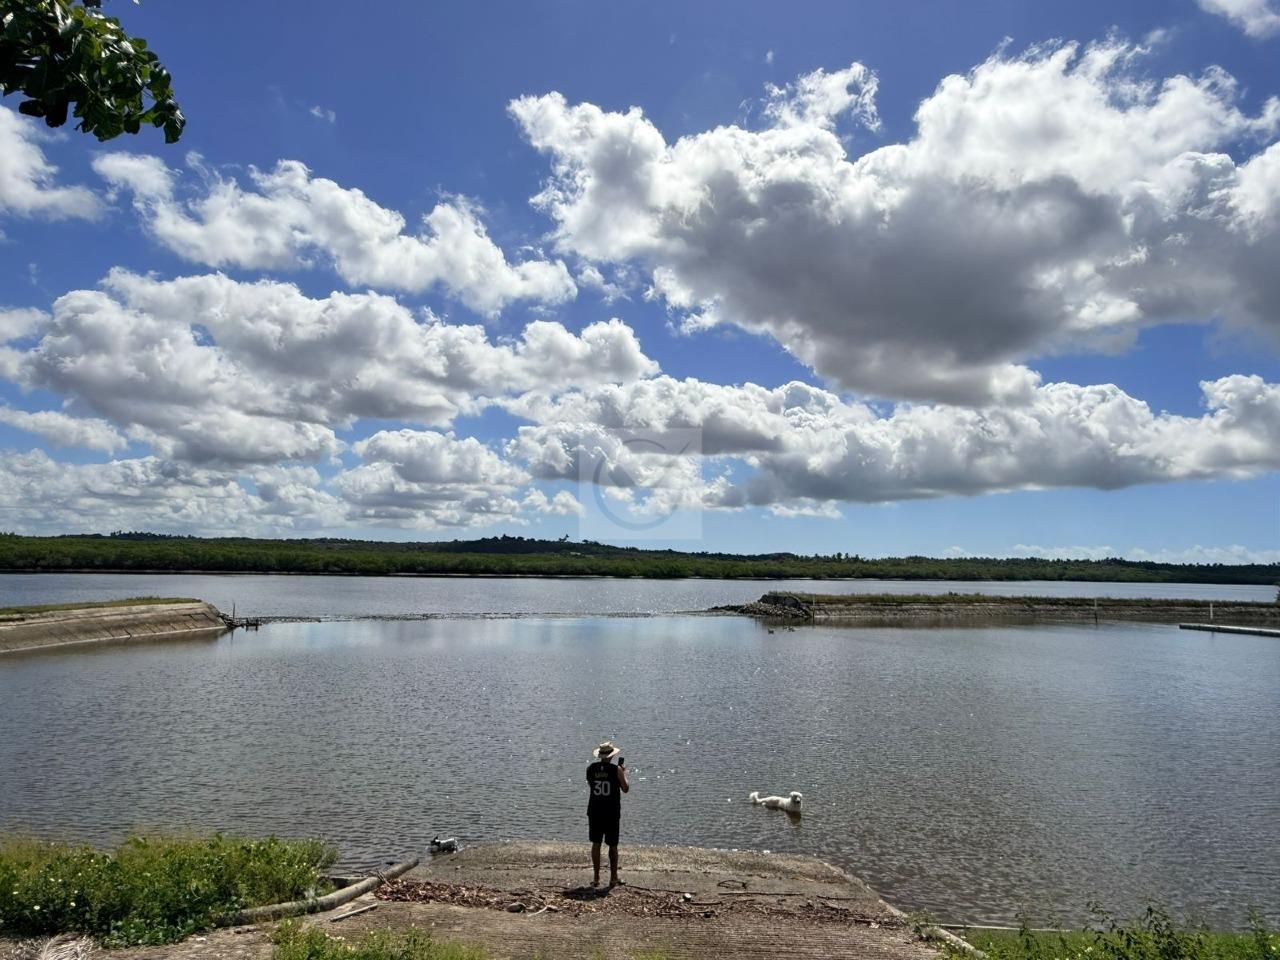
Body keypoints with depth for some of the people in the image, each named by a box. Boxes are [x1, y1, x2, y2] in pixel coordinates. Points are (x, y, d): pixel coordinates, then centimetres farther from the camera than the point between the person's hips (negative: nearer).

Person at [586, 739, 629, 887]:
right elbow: (626, 789, -1)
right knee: (613, 846, 10)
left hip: (594, 812, 2)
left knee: (596, 844, 10)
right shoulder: (616, 770, -11)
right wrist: (624, 772, 11)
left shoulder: (591, 769, -2)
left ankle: (596, 878, 11)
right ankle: (613, 878, 16)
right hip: (612, 813, -2)